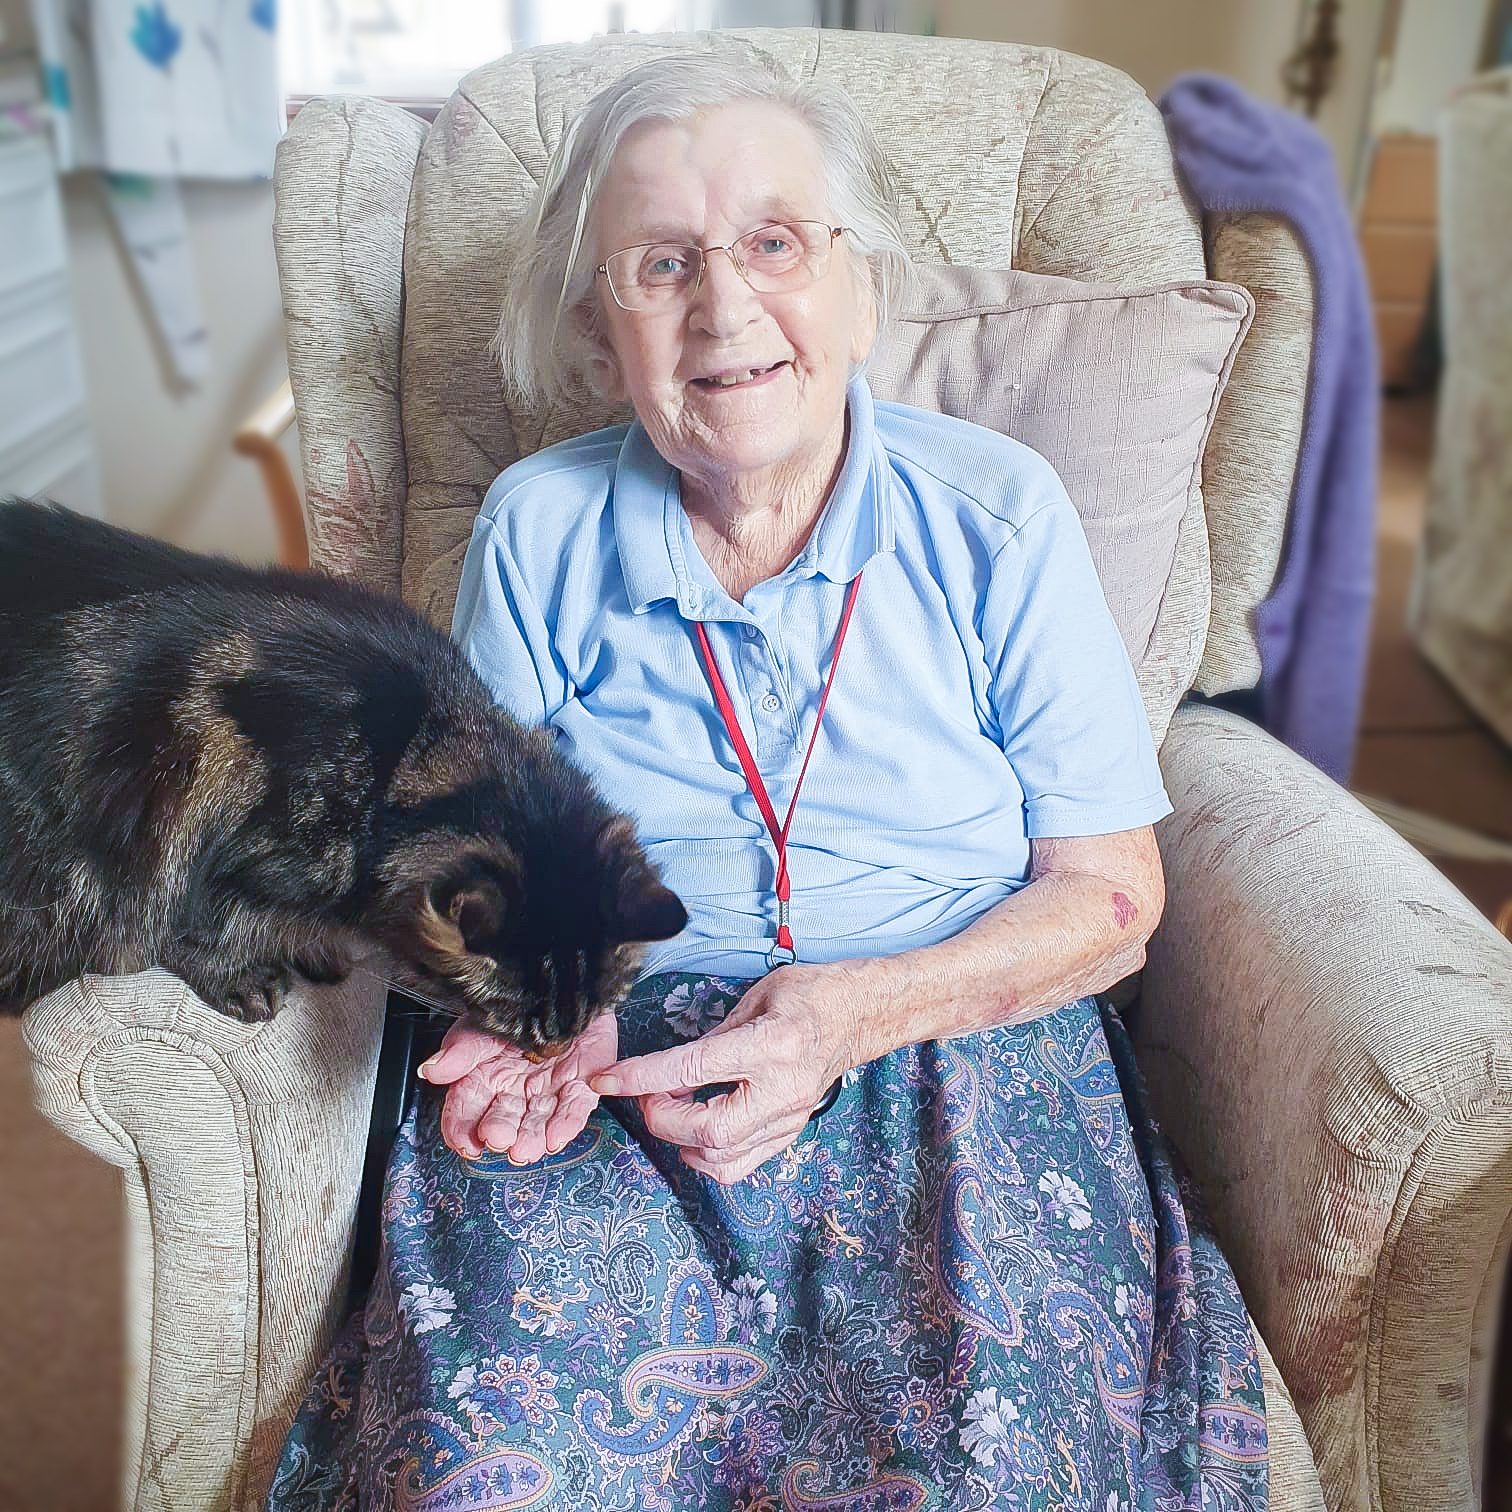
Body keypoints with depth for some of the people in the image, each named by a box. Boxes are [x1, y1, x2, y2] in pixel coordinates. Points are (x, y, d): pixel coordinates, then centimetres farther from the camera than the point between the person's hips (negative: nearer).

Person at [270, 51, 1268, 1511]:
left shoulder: (996, 515, 0)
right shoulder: (537, 531, 4)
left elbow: (1109, 891, 0)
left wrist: (857, 1011, -16)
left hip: (961, 1035, 0)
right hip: (609, 1058, 1)